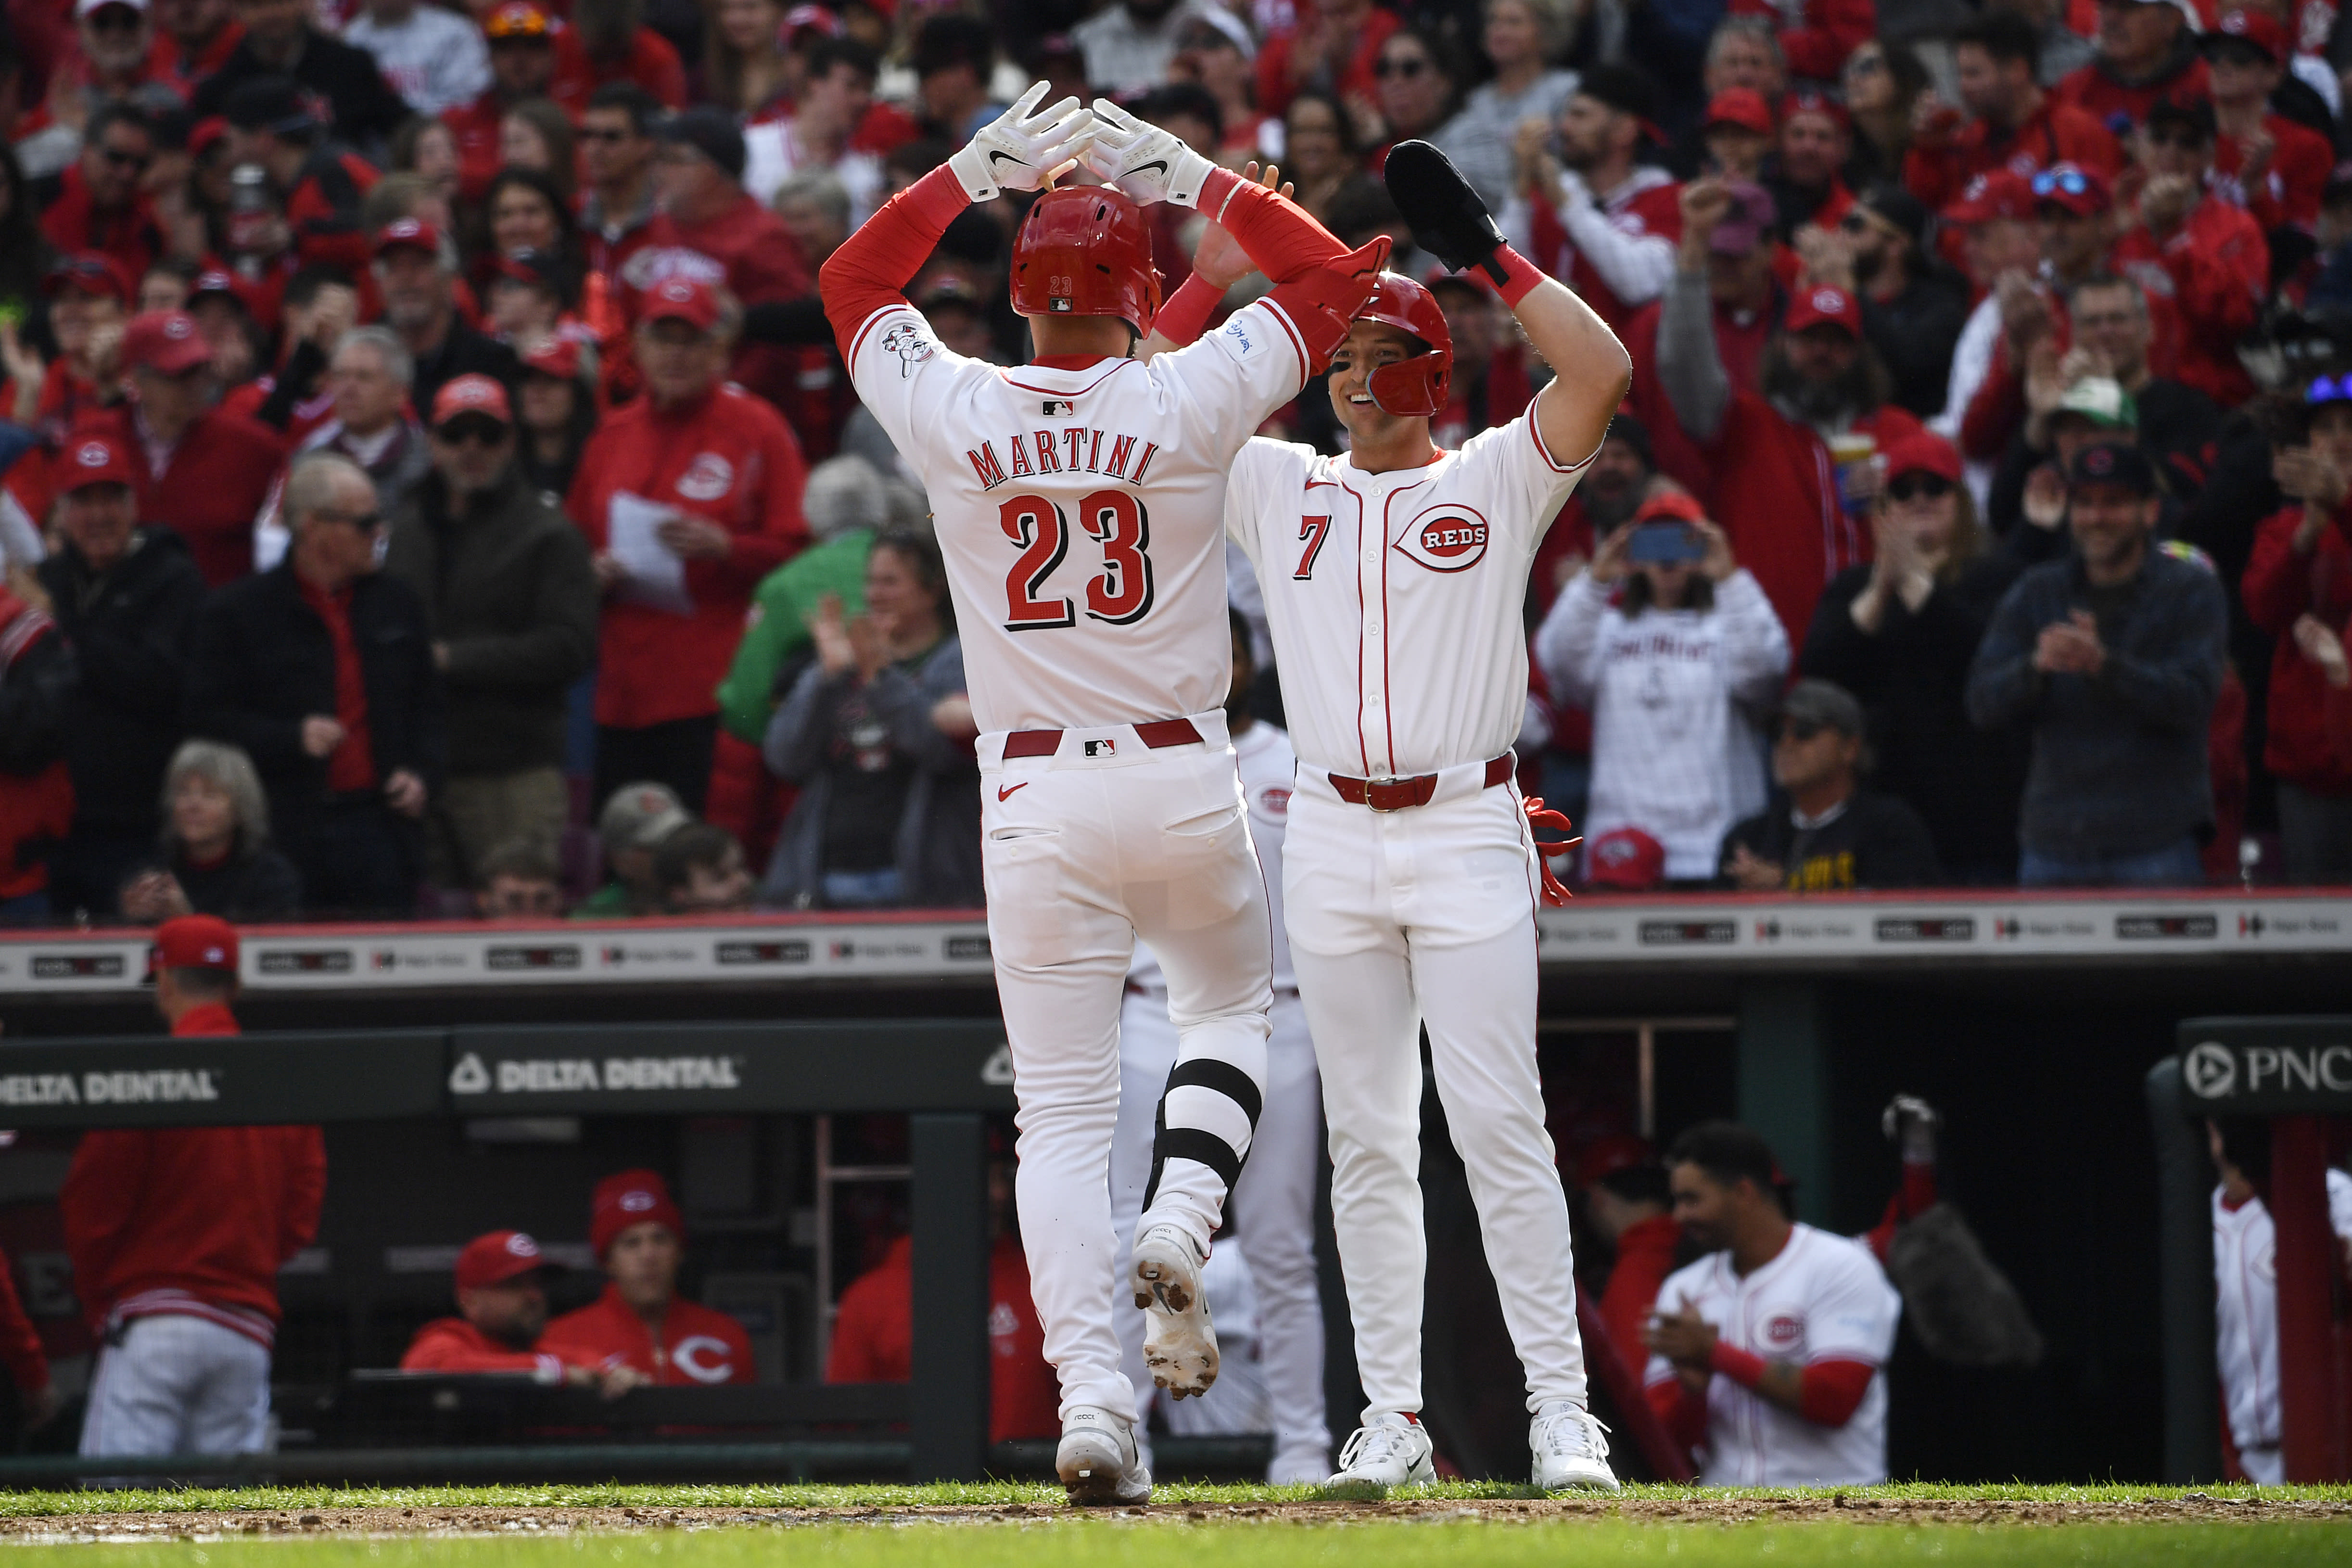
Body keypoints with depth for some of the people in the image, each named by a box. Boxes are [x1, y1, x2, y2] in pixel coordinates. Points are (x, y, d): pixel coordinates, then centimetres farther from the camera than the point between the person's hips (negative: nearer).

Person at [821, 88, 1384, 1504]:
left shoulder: (955, 415, -4)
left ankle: (1091, 1394, -13)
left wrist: (980, 170, 14)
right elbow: (1334, 277, 5)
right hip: (1184, 785, 0)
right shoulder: (1185, 405, -9)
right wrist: (1190, 176, 7)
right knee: (1231, 1012, 26)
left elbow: (855, 279, 15)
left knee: (1064, 1114, 0)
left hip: (1033, 799, 0)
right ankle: (1182, 1227, -1)